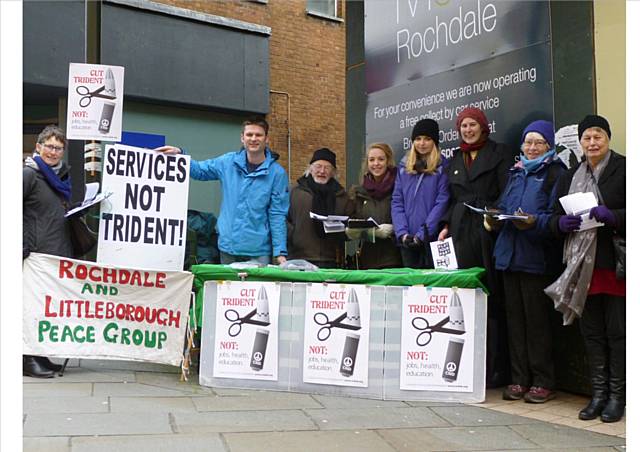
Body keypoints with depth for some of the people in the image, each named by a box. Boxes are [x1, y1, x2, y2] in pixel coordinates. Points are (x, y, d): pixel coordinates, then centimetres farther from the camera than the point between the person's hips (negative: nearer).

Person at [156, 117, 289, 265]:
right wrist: (179, 154, -2)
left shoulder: (277, 172, -5)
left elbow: (277, 214, -6)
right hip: (228, 247, 3)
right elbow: (199, 170, 16)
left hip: (259, 250, -3)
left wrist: (280, 251, -11)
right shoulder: (228, 162, 4)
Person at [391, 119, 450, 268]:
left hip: (433, 238, -3)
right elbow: (396, 202, 7)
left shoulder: (442, 167, 0)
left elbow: (442, 203, -7)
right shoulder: (404, 167, 12)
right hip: (407, 241, 4)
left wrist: (423, 234, -14)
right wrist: (402, 232, -7)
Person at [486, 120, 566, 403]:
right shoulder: (515, 173, 20)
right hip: (510, 253, 6)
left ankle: (543, 382, 7)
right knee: (514, 317, 8)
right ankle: (519, 379, 16)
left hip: (538, 257, -6)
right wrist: (494, 219, -1)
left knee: (537, 319, -3)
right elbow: (503, 207, 20)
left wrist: (534, 222, -26)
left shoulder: (556, 173, -1)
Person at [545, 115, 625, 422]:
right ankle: (598, 394, 17)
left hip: (615, 262, -5)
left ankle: (616, 396, 10)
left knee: (617, 331, 0)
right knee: (591, 331, 9)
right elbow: (555, 218, 14)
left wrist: (611, 216, -23)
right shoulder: (570, 177, 15)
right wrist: (562, 223, -8)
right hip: (583, 264, 5)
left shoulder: (623, 169, -1)